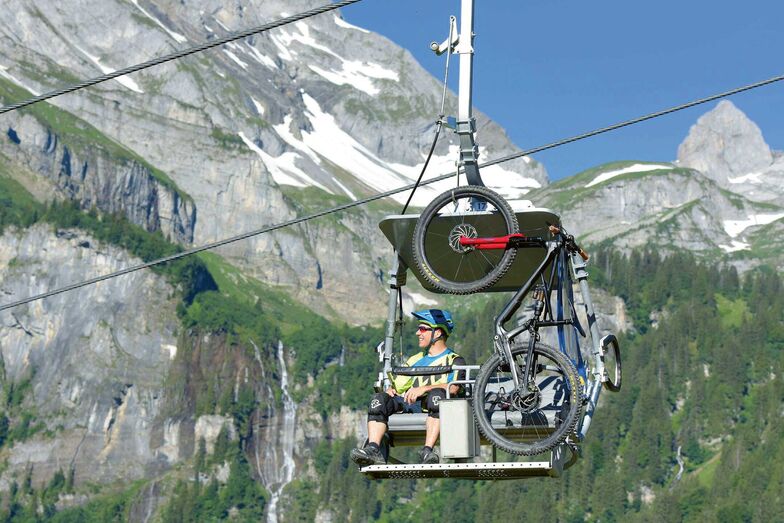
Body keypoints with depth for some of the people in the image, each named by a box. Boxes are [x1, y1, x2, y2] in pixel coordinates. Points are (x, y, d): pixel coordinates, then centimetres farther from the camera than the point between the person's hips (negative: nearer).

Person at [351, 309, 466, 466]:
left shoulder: (455, 360, 14)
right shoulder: (415, 360, 33)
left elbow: (454, 387, -7)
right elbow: (397, 386, 25)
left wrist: (424, 389, -20)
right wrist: (390, 390, 0)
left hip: (434, 406, -5)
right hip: (410, 404, 5)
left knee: (437, 394, -39)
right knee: (379, 399, -23)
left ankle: (427, 451, -46)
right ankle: (373, 449, -38)